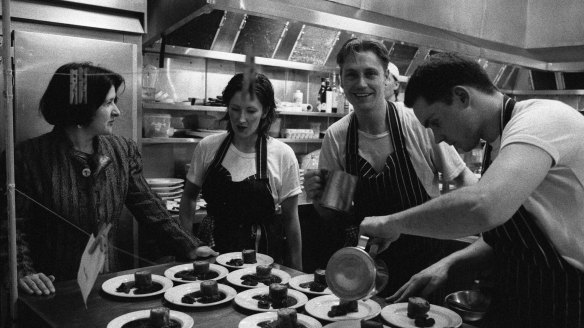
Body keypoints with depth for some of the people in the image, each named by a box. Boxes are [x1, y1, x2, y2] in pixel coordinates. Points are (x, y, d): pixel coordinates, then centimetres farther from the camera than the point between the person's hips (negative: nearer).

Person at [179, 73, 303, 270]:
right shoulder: (207, 147, -4)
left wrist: (296, 272, 0)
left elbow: (290, 218, -1)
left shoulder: (283, 155, -8)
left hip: (261, 254, -1)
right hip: (210, 252, 2)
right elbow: (188, 198, 11)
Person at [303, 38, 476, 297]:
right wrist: (318, 198, -16)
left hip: (423, 263, -2)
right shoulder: (335, 136, -7)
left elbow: (462, 179, -2)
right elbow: (336, 218, 4)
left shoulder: (420, 124, -16)